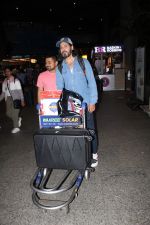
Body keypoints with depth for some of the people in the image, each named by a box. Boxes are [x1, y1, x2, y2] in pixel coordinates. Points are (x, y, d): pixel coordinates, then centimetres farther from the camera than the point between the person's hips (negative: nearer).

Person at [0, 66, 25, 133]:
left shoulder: (16, 81, -5)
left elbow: (20, 91, -7)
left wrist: (22, 100, -11)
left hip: (15, 98, -5)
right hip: (8, 98, 5)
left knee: (14, 113, -5)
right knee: (8, 113, 3)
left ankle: (16, 127, 11)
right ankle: (18, 119, 31)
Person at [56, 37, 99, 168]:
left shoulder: (84, 62, 1)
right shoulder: (60, 68, 8)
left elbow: (92, 82, -2)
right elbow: (59, 88, 9)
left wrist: (92, 101, -9)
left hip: (86, 104, -2)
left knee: (90, 129, 5)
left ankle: (94, 155, 21)